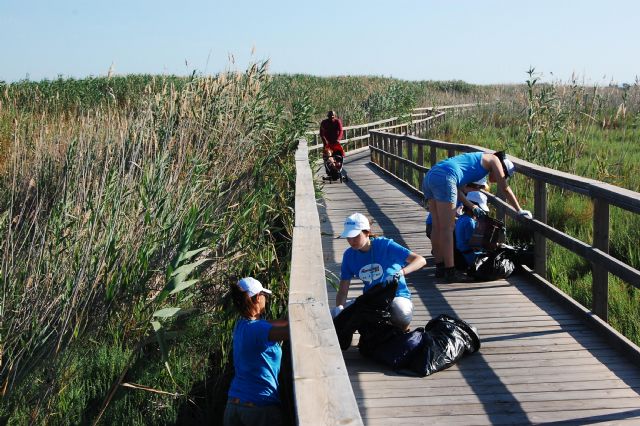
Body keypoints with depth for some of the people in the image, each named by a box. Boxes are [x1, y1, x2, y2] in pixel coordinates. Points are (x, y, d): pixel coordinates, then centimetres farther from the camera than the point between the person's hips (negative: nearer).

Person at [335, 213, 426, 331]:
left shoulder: (385, 245, -16)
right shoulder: (349, 255, -3)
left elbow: (421, 260, -23)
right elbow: (343, 291, -2)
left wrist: (400, 272, -42)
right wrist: (338, 308, -24)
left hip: (397, 296, -4)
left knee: (401, 313, -39)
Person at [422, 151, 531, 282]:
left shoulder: (477, 160, 34)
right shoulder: (493, 160, 12)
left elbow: (456, 188, 30)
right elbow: (505, 189, 12)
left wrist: (472, 206, 33)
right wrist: (520, 211, 20)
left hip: (429, 177, 9)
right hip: (444, 178, -9)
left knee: (437, 227, 14)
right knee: (447, 229, -7)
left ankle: (440, 268, 21)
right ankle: (450, 272, -6)